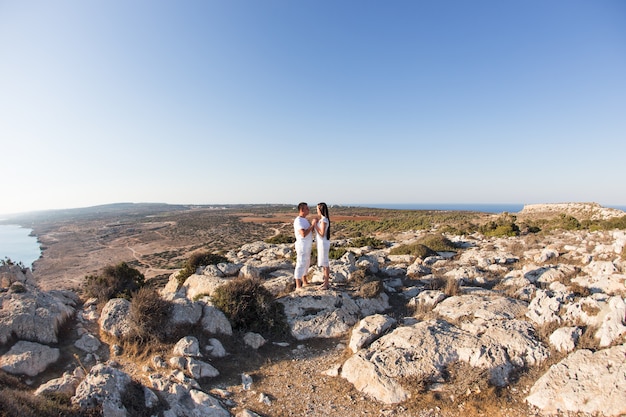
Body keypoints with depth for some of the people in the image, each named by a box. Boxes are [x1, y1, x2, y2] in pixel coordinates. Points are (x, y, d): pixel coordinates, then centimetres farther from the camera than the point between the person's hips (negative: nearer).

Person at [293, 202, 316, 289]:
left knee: (306, 264, 19)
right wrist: (312, 224, -24)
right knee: (300, 265, -4)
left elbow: (310, 231, 13)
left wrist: (314, 224, -3)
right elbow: (303, 234, -29)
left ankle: (305, 282, 32)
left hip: (307, 246, 10)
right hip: (302, 246, -10)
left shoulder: (304, 220, 12)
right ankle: (298, 286, 3)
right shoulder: (298, 221, -20)